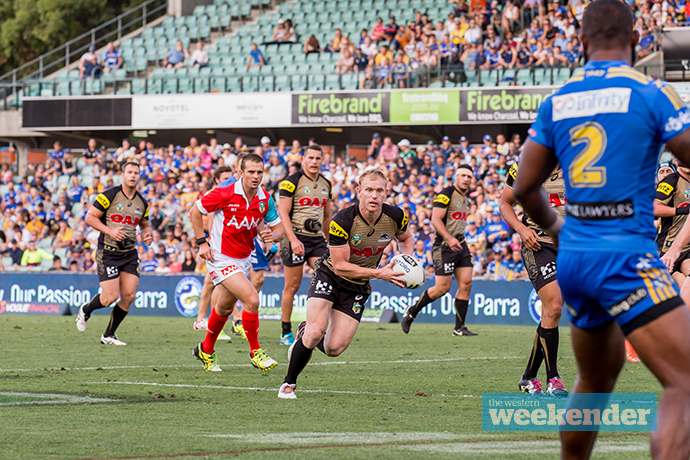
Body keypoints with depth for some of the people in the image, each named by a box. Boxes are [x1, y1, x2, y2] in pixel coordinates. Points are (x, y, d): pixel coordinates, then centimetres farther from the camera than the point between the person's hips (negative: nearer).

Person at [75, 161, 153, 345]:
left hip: (130, 253, 5)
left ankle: (108, 335, 12)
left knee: (128, 296, -3)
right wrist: (110, 231, -18)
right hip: (108, 252, -5)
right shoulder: (109, 196, -8)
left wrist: (147, 234, 1)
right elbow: (89, 217, -7)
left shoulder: (142, 203, 9)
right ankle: (85, 310, 23)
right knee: (111, 297, -10)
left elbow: (145, 224, 24)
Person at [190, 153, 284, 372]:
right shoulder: (225, 194, -19)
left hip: (243, 259, 7)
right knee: (252, 300, -21)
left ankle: (206, 350, 40)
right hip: (221, 258, -7)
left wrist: (272, 235, -20)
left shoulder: (265, 200, -4)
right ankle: (255, 351, -6)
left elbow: (279, 228, 4)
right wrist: (202, 243, -11)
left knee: (225, 308, 20)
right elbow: (195, 212, -7)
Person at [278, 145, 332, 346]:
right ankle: (286, 333, 9)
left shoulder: (326, 184, 13)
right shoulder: (292, 182, -7)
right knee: (293, 285, -1)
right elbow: (282, 212, -12)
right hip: (296, 237, -5)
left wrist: (327, 238, 21)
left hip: (317, 239, 5)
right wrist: (293, 239, -20)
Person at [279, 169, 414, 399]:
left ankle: (306, 334, 30)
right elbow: (340, 265, -23)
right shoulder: (342, 221, -27)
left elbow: (406, 238, 11)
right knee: (315, 332, -22)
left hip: (358, 286, 4)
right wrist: (379, 273, -28)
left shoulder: (395, 216, -13)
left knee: (335, 348, -6)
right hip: (329, 276, -4)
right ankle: (289, 383, 2)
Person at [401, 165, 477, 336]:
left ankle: (459, 328, 3)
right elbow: (435, 219, -19)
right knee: (442, 288, -7)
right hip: (445, 246, -8)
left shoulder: (465, 198, 17)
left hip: (460, 244, 8)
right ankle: (411, 312, 12)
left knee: (466, 284, -1)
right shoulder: (446, 194, -11)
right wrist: (449, 239, -28)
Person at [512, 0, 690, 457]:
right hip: (626, 255, -7)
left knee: (595, 380, 26)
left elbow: (525, 188, 17)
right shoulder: (651, 94, -6)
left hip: (573, 257, 7)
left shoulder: (555, 102, 10)